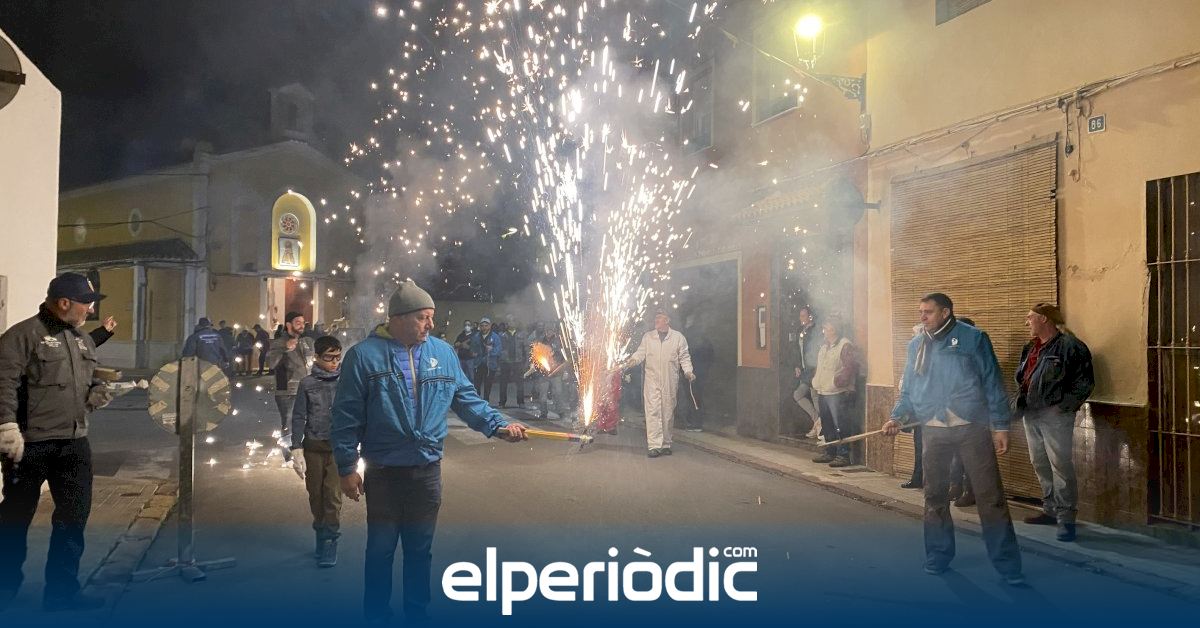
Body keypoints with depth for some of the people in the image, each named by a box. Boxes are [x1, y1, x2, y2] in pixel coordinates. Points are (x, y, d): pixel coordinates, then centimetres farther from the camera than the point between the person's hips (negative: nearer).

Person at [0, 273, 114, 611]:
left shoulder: (84, 340, 14)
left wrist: (97, 392, 4)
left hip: (74, 444, 7)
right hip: (29, 445, -7)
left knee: (74, 515, 9)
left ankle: (62, 591, 20)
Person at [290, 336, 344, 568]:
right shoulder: (307, 383, 1)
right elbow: (298, 417, 2)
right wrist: (297, 450, -4)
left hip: (338, 446, -1)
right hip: (313, 446, 1)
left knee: (333, 494, -8)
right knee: (316, 494, 8)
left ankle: (330, 541, 0)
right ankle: (321, 531, 25)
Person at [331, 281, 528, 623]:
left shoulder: (443, 353, 3)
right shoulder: (364, 355, -8)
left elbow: (467, 399, 7)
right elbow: (347, 416, -6)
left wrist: (499, 425, -6)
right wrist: (347, 468, -7)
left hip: (428, 471, 3)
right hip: (383, 473, -3)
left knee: (420, 548, 16)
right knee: (380, 550, 10)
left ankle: (417, 613, 32)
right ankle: (376, 616, 28)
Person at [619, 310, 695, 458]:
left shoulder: (678, 337, 6)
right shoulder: (648, 336, 10)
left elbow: (684, 357, 6)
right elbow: (640, 354, 6)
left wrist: (688, 371, -9)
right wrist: (631, 361, -14)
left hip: (670, 383, 0)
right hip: (652, 381, 0)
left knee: (668, 412, 6)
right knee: (653, 412, -8)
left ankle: (666, 444, 17)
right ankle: (654, 445, -9)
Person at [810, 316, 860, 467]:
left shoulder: (845, 346, -11)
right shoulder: (824, 345, 17)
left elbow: (850, 368, -20)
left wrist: (837, 381, -19)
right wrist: (816, 381, 15)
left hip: (837, 393, -9)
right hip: (822, 392, 9)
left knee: (840, 426, -5)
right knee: (827, 425, 15)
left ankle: (843, 456, 2)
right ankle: (830, 453, 25)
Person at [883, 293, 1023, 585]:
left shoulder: (973, 338, -3)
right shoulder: (915, 345, 11)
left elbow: (992, 384, -3)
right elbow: (908, 389, 15)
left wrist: (1000, 426, -6)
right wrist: (897, 417, 1)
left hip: (972, 429, -4)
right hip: (933, 432, 4)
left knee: (991, 496, -2)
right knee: (935, 497, 12)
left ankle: (1008, 565, 8)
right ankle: (938, 558, 25)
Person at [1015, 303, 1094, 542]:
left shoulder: (1069, 346, -10)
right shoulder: (1030, 348, 16)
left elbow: (1085, 381, -12)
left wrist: (1065, 406, -16)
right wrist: (1020, 402, 12)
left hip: (1054, 414, -9)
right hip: (1030, 414, 9)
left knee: (1060, 465, -7)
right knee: (1040, 464, 14)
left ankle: (1066, 518, -1)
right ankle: (1051, 510, 26)